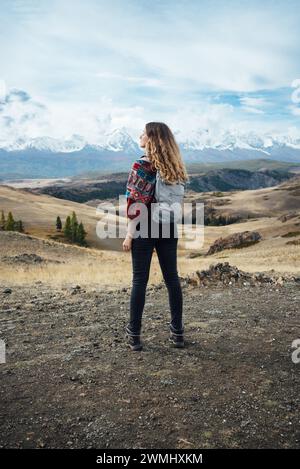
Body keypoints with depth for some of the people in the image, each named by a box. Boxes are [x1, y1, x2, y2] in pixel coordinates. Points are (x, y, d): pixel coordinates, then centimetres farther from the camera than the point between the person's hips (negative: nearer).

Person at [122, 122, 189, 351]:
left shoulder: (141, 165, -11)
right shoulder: (173, 166, 7)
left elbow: (136, 202, -15)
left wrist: (130, 234, -11)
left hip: (145, 228, -5)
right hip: (168, 228, 5)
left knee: (140, 280, 3)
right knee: (172, 278, 10)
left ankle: (134, 335, 12)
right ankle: (177, 332, 19)